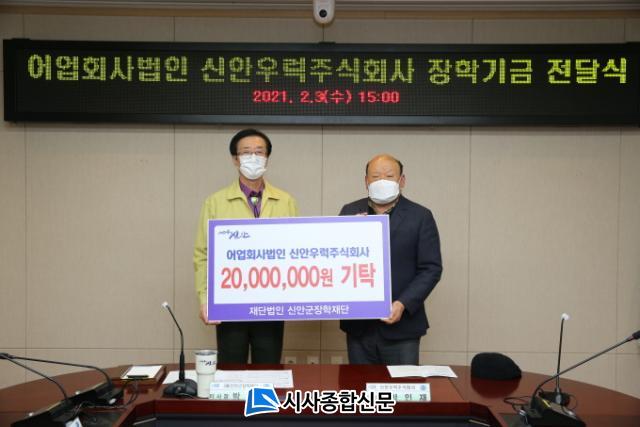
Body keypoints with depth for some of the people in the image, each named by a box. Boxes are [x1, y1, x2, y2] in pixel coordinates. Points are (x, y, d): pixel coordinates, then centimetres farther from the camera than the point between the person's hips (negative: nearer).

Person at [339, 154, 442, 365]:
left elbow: (431, 269, -4)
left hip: (401, 326, -2)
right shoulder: (350, 212, 8)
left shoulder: (420, 216, 0)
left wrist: (403, 304, -15)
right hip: (358, 325, 3)